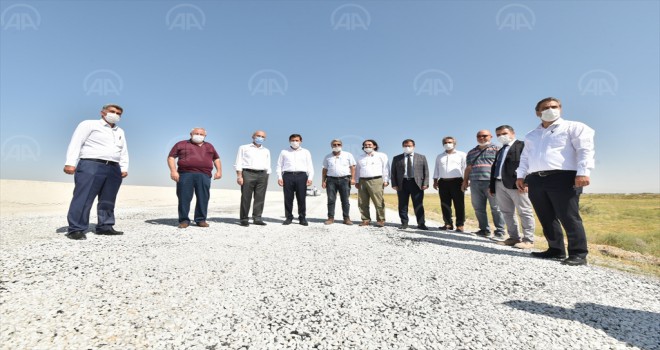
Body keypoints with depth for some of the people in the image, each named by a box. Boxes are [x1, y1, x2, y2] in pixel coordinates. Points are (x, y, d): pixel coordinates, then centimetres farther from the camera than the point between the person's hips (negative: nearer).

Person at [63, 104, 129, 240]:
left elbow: (124, 151, 23)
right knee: (84, 198, -9)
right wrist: (70, 163, -14)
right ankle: (76, 229, -5)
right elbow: (76, 142, -3)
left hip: (113, 168, 6)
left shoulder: (120, 132, 25)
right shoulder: (89, 124, 7)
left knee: (108, 200, 6)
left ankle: (105, 227, 12)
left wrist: (124, 168, 10)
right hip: (91, 165, -6)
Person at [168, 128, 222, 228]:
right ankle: (184, 220, 7)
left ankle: (201, 220, 8)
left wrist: (219, 171, 12)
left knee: (203, 198, 0)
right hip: (185, 174, -2)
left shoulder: (209, 146, 22)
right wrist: (173, 171, -7)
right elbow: (171, 157, 7)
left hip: (204, 176, 2)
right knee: (184, 198, -1)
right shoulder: (181, 144, 12)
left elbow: (216, 158, 26)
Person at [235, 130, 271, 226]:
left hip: (262, 175, 4)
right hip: (248, 173, -3)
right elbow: (239, 163, 3)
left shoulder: (266, 151, 21)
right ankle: (244, 219, 1)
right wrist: (239, 176, -9)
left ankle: (257, 218, 4)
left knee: (260, 198, -1)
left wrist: (266, 179, 9)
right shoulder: (244, 148, 11)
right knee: (246, 198, -4)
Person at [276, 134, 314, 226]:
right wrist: (279, 177, 1)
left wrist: (310, 178, -1)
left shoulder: (306, 152, 17)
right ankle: (288, 217, 8)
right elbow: (279, 165, 13)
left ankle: (302, 218, 3)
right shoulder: (284, 152, 17)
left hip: (301, 176, 0)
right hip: (288, 176, 1)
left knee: (301, 198, -3)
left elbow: (310, 166, 11)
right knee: (288, 198, 0)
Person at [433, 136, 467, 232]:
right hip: (443, 182, 4)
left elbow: (465, 168, 1)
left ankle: (460, 225, 0)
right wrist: (435, 181, 8)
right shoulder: (439, 157, 20)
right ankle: (448, 223, 10)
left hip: (456, 181, -4)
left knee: (459, 204, -4)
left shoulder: (461, 155, 9)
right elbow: (436, 170, 18)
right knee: (445, 204, 3)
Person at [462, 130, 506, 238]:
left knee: (496, 208, -3)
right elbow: (468, 168, 21)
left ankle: (500, 231, 4)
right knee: (478, 208, 5)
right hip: (475, 183, 5)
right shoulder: (471, 152, 21)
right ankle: (484, 229, 14)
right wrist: (465, 181, 14)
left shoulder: (496, 149, 8)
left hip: (492, 182, -4)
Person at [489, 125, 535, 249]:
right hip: (499, 184, 8)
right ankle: (514, 237, 20)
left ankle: (528, 240, 5)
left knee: (524, 212, -1)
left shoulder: (522, 145, 2)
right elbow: (494, 168, 18)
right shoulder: (500, 151, 25)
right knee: (507, 212, 11)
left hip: (516, 184, -8)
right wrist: (492, 186, 11)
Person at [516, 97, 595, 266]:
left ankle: (578, 254, 2)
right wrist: (521, 175, 12)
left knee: (569, 218, -7)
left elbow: (585, 149, -3)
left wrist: (583, 172, -17)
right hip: (536, 180, 5)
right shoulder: (530, 135, 26)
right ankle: (556, 250, 16)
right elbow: (525, 157, 25)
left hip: (563, 178, -5)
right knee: (547, 219, 7)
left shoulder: (574, 127, 10)